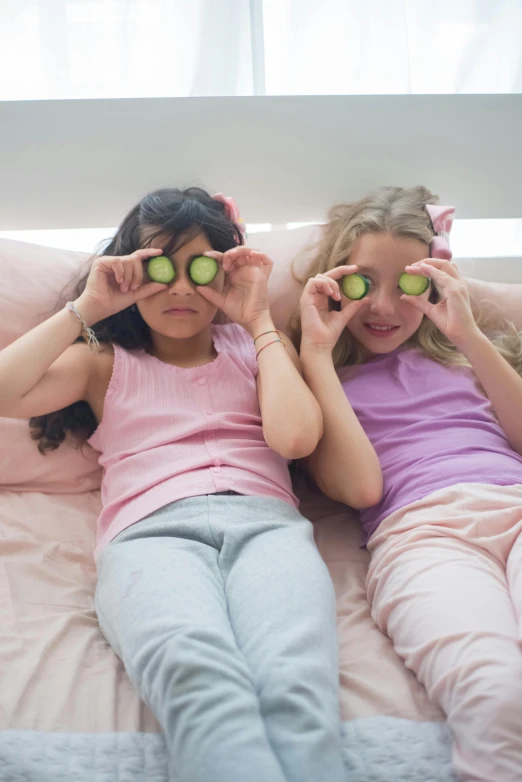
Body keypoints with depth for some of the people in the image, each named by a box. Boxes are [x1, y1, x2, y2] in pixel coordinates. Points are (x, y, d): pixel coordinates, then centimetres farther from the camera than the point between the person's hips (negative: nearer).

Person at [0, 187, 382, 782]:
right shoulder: (106, 363, 29)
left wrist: (259, 320, 17)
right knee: (195, 669, -40)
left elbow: (294, 436, 7)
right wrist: (87, 308, 15)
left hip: (264, 519, 1)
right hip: (150, 532, -1)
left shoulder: (256, 349, 30)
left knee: (296, 679, -37)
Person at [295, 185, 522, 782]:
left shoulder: (456, 355, 30)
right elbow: (346, 484, 4)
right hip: (422, 528, -2)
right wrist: (316, 351, 8)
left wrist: (472, 337, 9)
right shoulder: (324, 376, 23)